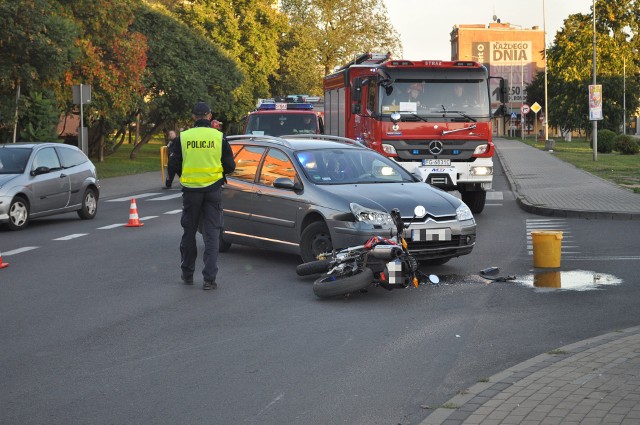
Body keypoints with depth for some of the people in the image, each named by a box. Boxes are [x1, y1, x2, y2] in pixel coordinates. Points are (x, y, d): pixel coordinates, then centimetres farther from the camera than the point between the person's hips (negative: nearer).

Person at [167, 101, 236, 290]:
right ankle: (210, 278, -3)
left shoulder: (183, 137, -4)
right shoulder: (219, 137, -4)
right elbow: (230, 166, 0)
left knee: (189, 232, 15)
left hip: (191, 190, 0)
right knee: (212, 234, 3)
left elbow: (174, 165, -1)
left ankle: (187, 274, 25)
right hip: (213, 190, 0)